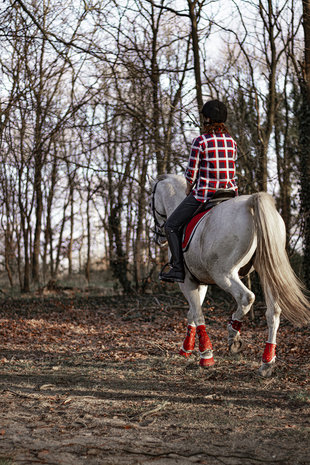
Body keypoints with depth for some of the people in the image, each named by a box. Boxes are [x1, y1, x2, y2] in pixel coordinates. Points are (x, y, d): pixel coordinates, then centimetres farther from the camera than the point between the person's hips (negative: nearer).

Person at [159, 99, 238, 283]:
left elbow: (191, 173, -10)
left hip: (204, 195, -6)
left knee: (171, 226, 8)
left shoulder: (200, 142, -14)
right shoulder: (232, 142, 5)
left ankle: (178, 269, 1)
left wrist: (189, 190, 9)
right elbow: (230, 169, 13)